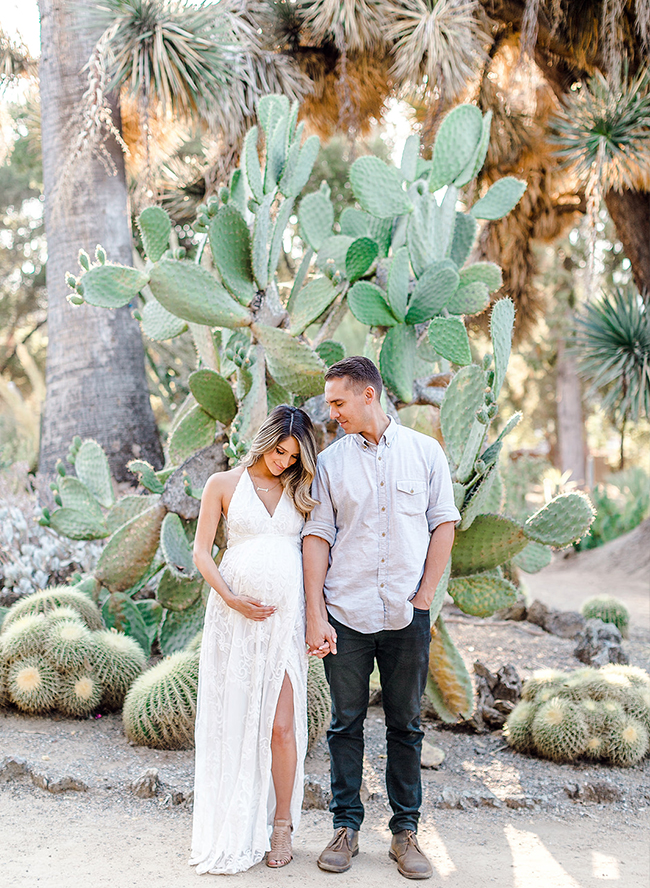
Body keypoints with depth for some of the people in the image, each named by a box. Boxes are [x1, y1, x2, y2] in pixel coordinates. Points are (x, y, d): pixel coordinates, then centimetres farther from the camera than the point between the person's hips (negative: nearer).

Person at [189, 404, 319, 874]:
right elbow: (201, 551, 3)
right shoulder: (224, 484, 5)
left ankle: (282, 825, 9)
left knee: (280, 724, -4)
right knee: (234, 720, 2)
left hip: (286, 614, 1)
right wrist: (231, 598, -10)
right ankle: (235, 830, 15)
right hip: (235, 614, -1)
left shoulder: (300, 491, 12)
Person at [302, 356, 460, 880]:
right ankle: (346, 827, 17)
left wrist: (424, 597, -2)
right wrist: (315, 615, -5)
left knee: (406, 724, 7)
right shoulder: (330, 461, 4)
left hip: (406, 616, 0)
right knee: (346, 723, 6)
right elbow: (317, 536, 2)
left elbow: (444, 524, 5)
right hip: (346, 614, 1)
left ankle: (405, 831, 17)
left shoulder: (425, 452, 4)